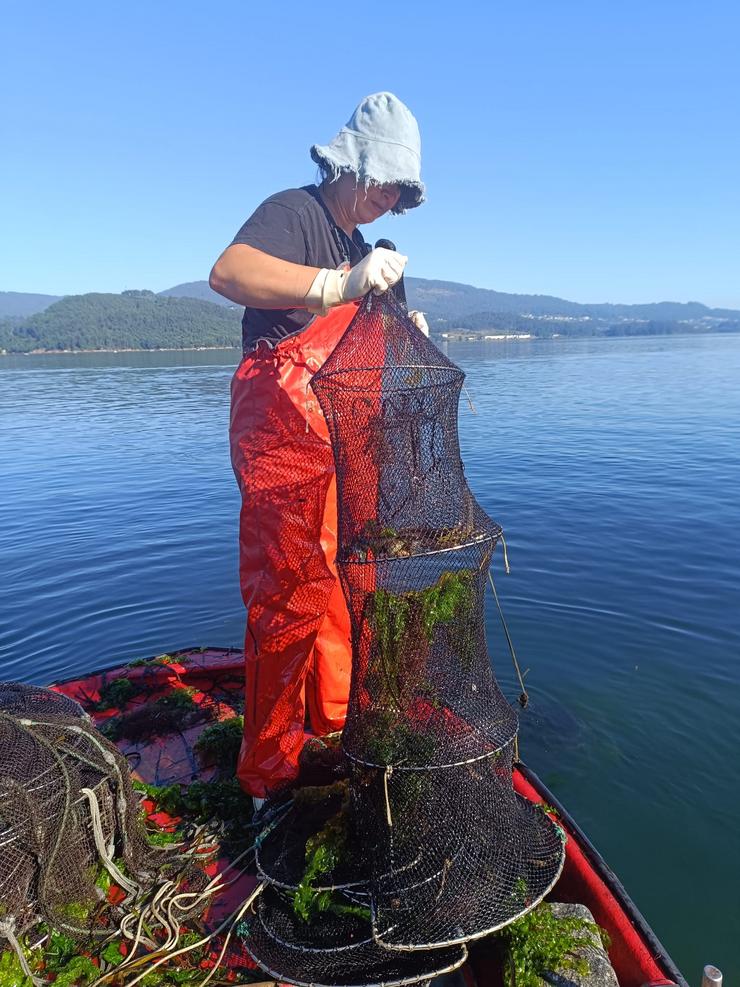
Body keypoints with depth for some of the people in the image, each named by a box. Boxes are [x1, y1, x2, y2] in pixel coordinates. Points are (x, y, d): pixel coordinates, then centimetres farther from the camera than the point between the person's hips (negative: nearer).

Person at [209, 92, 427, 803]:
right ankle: (269, 775, 4)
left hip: (336, 436, 9)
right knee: (288, 592, -10)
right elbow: (228, 272, -29)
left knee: (340, 577, 14)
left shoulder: (354, 242, 21)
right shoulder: (294, 212, -8)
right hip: (281, 429, -9)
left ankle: (335, 723, 31)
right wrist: (340, 284, -41)